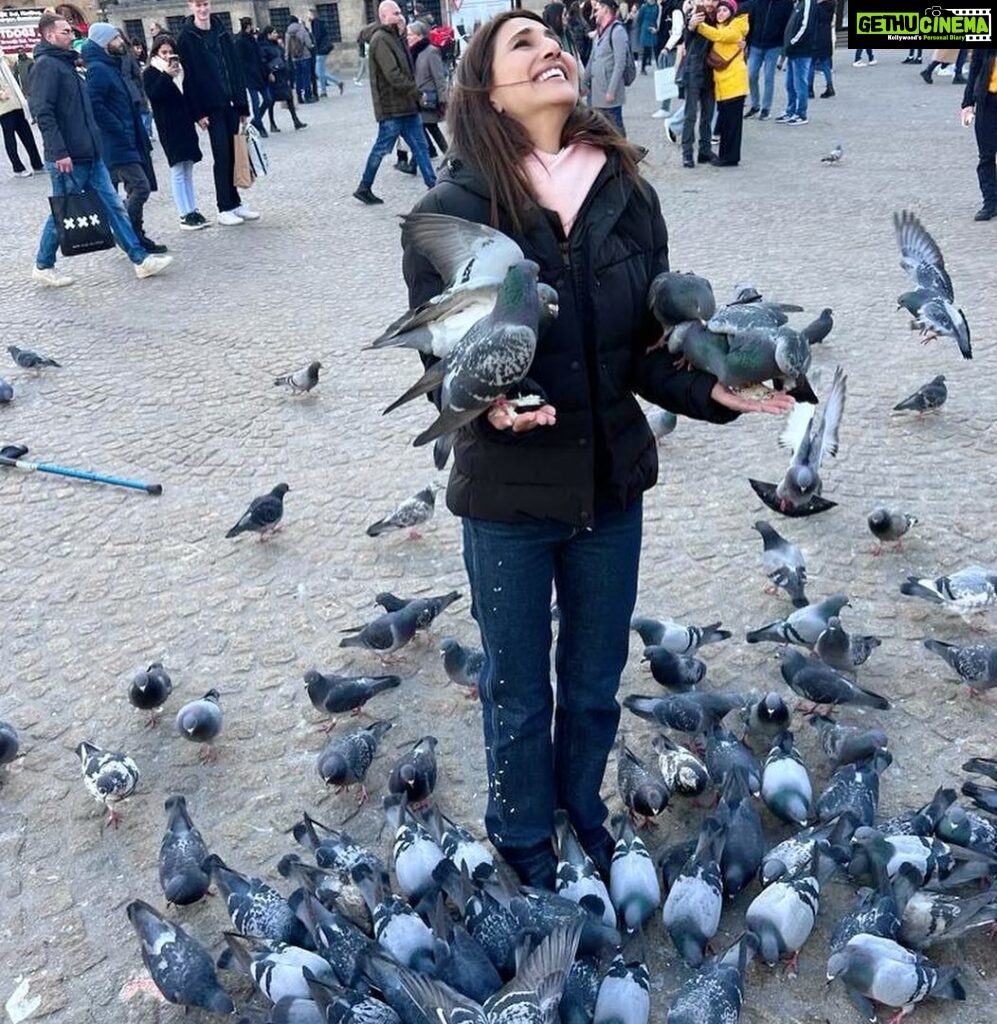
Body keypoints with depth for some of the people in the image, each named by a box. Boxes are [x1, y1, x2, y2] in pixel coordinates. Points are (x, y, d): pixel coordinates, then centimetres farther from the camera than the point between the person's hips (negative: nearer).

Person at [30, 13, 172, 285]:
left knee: (113, 206, 4)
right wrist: (59, 153, -26)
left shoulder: (66, 64, 18)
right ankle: (43, 267, 17)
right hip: (67, 160, -9)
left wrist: (95, 144, 21)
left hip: (90, 155, 9)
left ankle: (140, 260, 4)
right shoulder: (46, 65, -11)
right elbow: (43, 112, -20)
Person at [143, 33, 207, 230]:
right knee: (178, 171, -6)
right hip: (168, 127, -6)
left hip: (185, 123, 6)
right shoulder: (150, 73, 0)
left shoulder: (180, 69, 16)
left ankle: (193, 210, 14)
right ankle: (185, 215, -5)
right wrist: (166, 76, -22)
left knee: (188, 171, 9)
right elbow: (153, 95, -16)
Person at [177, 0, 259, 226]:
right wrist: (198, 113, -13)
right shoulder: (186, 38, -3)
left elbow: (236, 69, 10)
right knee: (222, 156, -5)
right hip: (211, 107, -4)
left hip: (230, 104, 4)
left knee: (232, 155, 6)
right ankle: (224, 209, 1)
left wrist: (243, 105, 6)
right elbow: (189, 77, -7)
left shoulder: (222, 32, 10)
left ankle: (234, 203, 15)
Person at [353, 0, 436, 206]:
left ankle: (433, 185, 11)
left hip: (406, 104, 9)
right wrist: (417, 93, -18)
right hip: (391, 106, -9)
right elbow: (393, 76, -23)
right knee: (382, 148, 1)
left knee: (420, 146, 7)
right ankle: (364, 188, 14)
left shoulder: (395, 37, 16)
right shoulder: (381, 40, -15)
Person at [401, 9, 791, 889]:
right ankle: (524, 840, 45)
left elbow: (647, 344, 2)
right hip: (508, 493, -3)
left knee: (596, 683, 21)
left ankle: (583, 810, 51)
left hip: (613, 483, 3)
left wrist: (707, 390, -16)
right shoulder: (454, 210, -12)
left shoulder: (627, 194, -2)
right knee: (519, 694, 16)